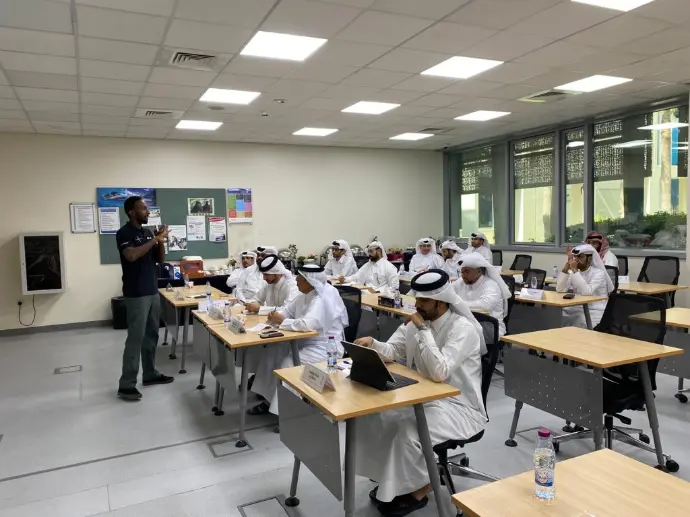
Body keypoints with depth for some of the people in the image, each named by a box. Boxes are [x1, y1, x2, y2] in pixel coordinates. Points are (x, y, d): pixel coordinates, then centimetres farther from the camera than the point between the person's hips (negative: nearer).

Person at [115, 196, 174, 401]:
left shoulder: (148, 232, 11)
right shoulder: (124, 233, -11)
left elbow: (161, 260, 12)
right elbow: (132, 255, -29)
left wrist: (161, 242, -5)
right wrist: (154, 240, -22)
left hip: (153, 291, 8)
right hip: (136, 295, -8)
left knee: (151, 336, 14)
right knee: (135, 338, -6)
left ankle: (150, 374, 27)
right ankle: (126, 385, 1)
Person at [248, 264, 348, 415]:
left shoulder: (323, 298, -24)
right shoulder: (306, 294, 7)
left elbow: (308, 324, -37)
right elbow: (288, 310, 15)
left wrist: (282, 321, -24)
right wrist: (277, 315, -9)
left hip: (324, 349, -9)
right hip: (305, 342, 10)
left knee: (287, 364, -22)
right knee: (273, 350, -2)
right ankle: (270, 400, 6)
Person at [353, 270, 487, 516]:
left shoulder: (463, 329, -22)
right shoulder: (418, 321, 0)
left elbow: (440, 373, -33)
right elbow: (392, 351, 3)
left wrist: (423, 330, -29)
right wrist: (372, 344, -18)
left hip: (458, 406, -7)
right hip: (424, 396, 8)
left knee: (409, 432, -28)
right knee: (374, 415, -7)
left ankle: (417, 491, 1)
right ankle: (388, 480, 12)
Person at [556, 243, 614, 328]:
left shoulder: (599, 273, -9)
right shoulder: (572, 272, 6)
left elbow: (587, 292, -26)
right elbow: (560, 289, -8)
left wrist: (575, 270, -23)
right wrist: (566, 268, -12)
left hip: (595, 311, -5)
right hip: (577, 309, 5)